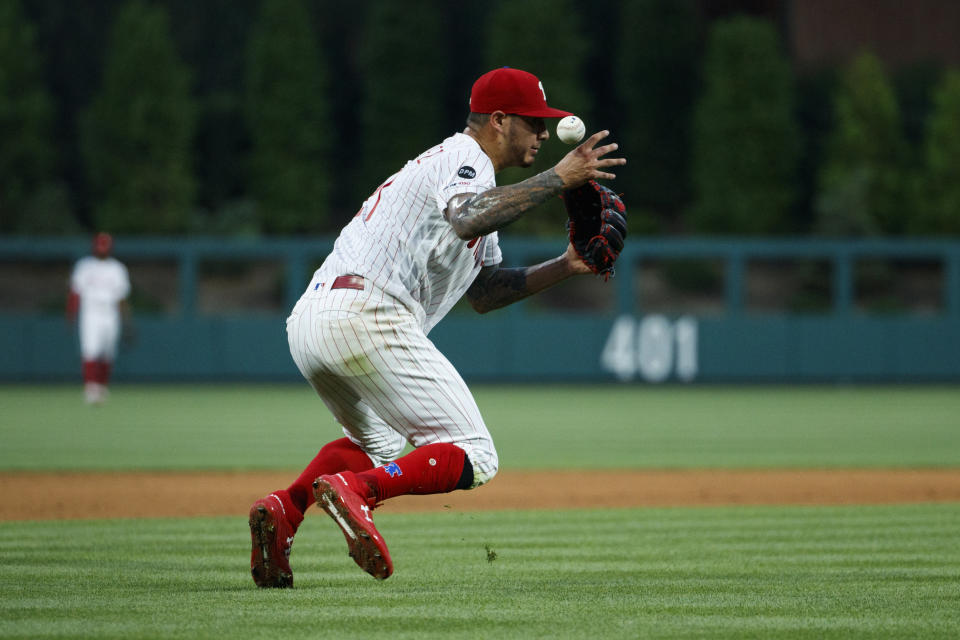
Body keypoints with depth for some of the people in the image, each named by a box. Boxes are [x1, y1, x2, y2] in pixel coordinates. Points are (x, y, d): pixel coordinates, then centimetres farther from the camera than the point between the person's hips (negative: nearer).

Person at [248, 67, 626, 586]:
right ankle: (355, 489, -27)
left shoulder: (458, 168, 32)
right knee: (472, 457, -9)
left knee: (379, 442, 32)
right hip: (367, 314, -10)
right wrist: (557, 179, -19)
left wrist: (563, 267, 21)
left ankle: (284, 508, 9)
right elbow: (466, 221, -24)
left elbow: (483, 294, 32)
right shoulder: (465, 159, 2)